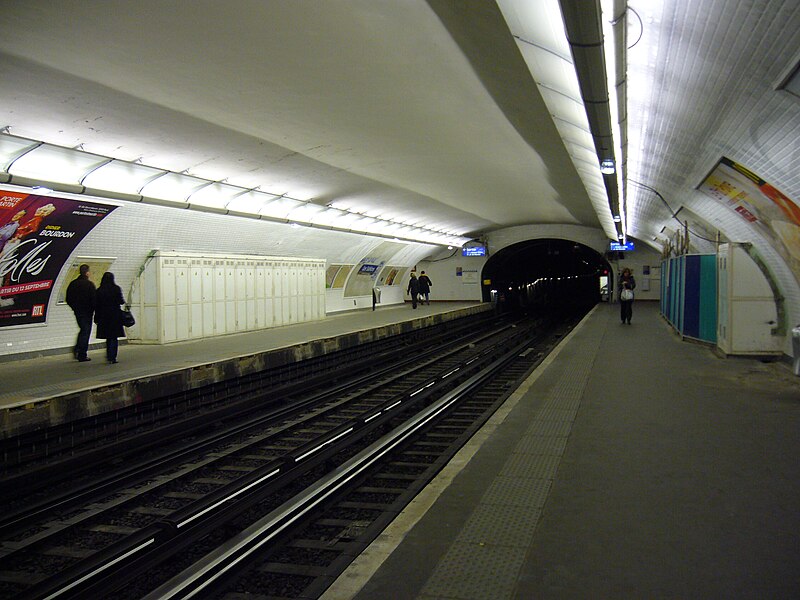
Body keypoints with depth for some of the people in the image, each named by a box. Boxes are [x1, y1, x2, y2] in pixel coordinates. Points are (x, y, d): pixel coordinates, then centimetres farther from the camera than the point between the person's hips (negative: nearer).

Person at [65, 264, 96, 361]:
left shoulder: (72, 284, 6)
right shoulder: (89, 284, -12)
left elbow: (68, 299, 11)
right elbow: (94, 299, -15)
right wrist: (93, 309, -4)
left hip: (77, 312, 6)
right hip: (87, 312, -6)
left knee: (82, 330, 22)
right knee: (86, 331, 0)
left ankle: (77, 348, 8)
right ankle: (82, 355, -2)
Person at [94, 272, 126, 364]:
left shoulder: (99, 290, 0)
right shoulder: (117, 289, -7)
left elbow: (97, 305, 2)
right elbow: (121, 301, -9)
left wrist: (96, 318, 7)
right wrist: (124, 301, 15)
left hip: (103, 316, 3)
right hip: (115, 315, -3)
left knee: (108, 337, 17)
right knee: (114, 337, 1)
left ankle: (109, 356, 21)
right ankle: (112, 357, -7)